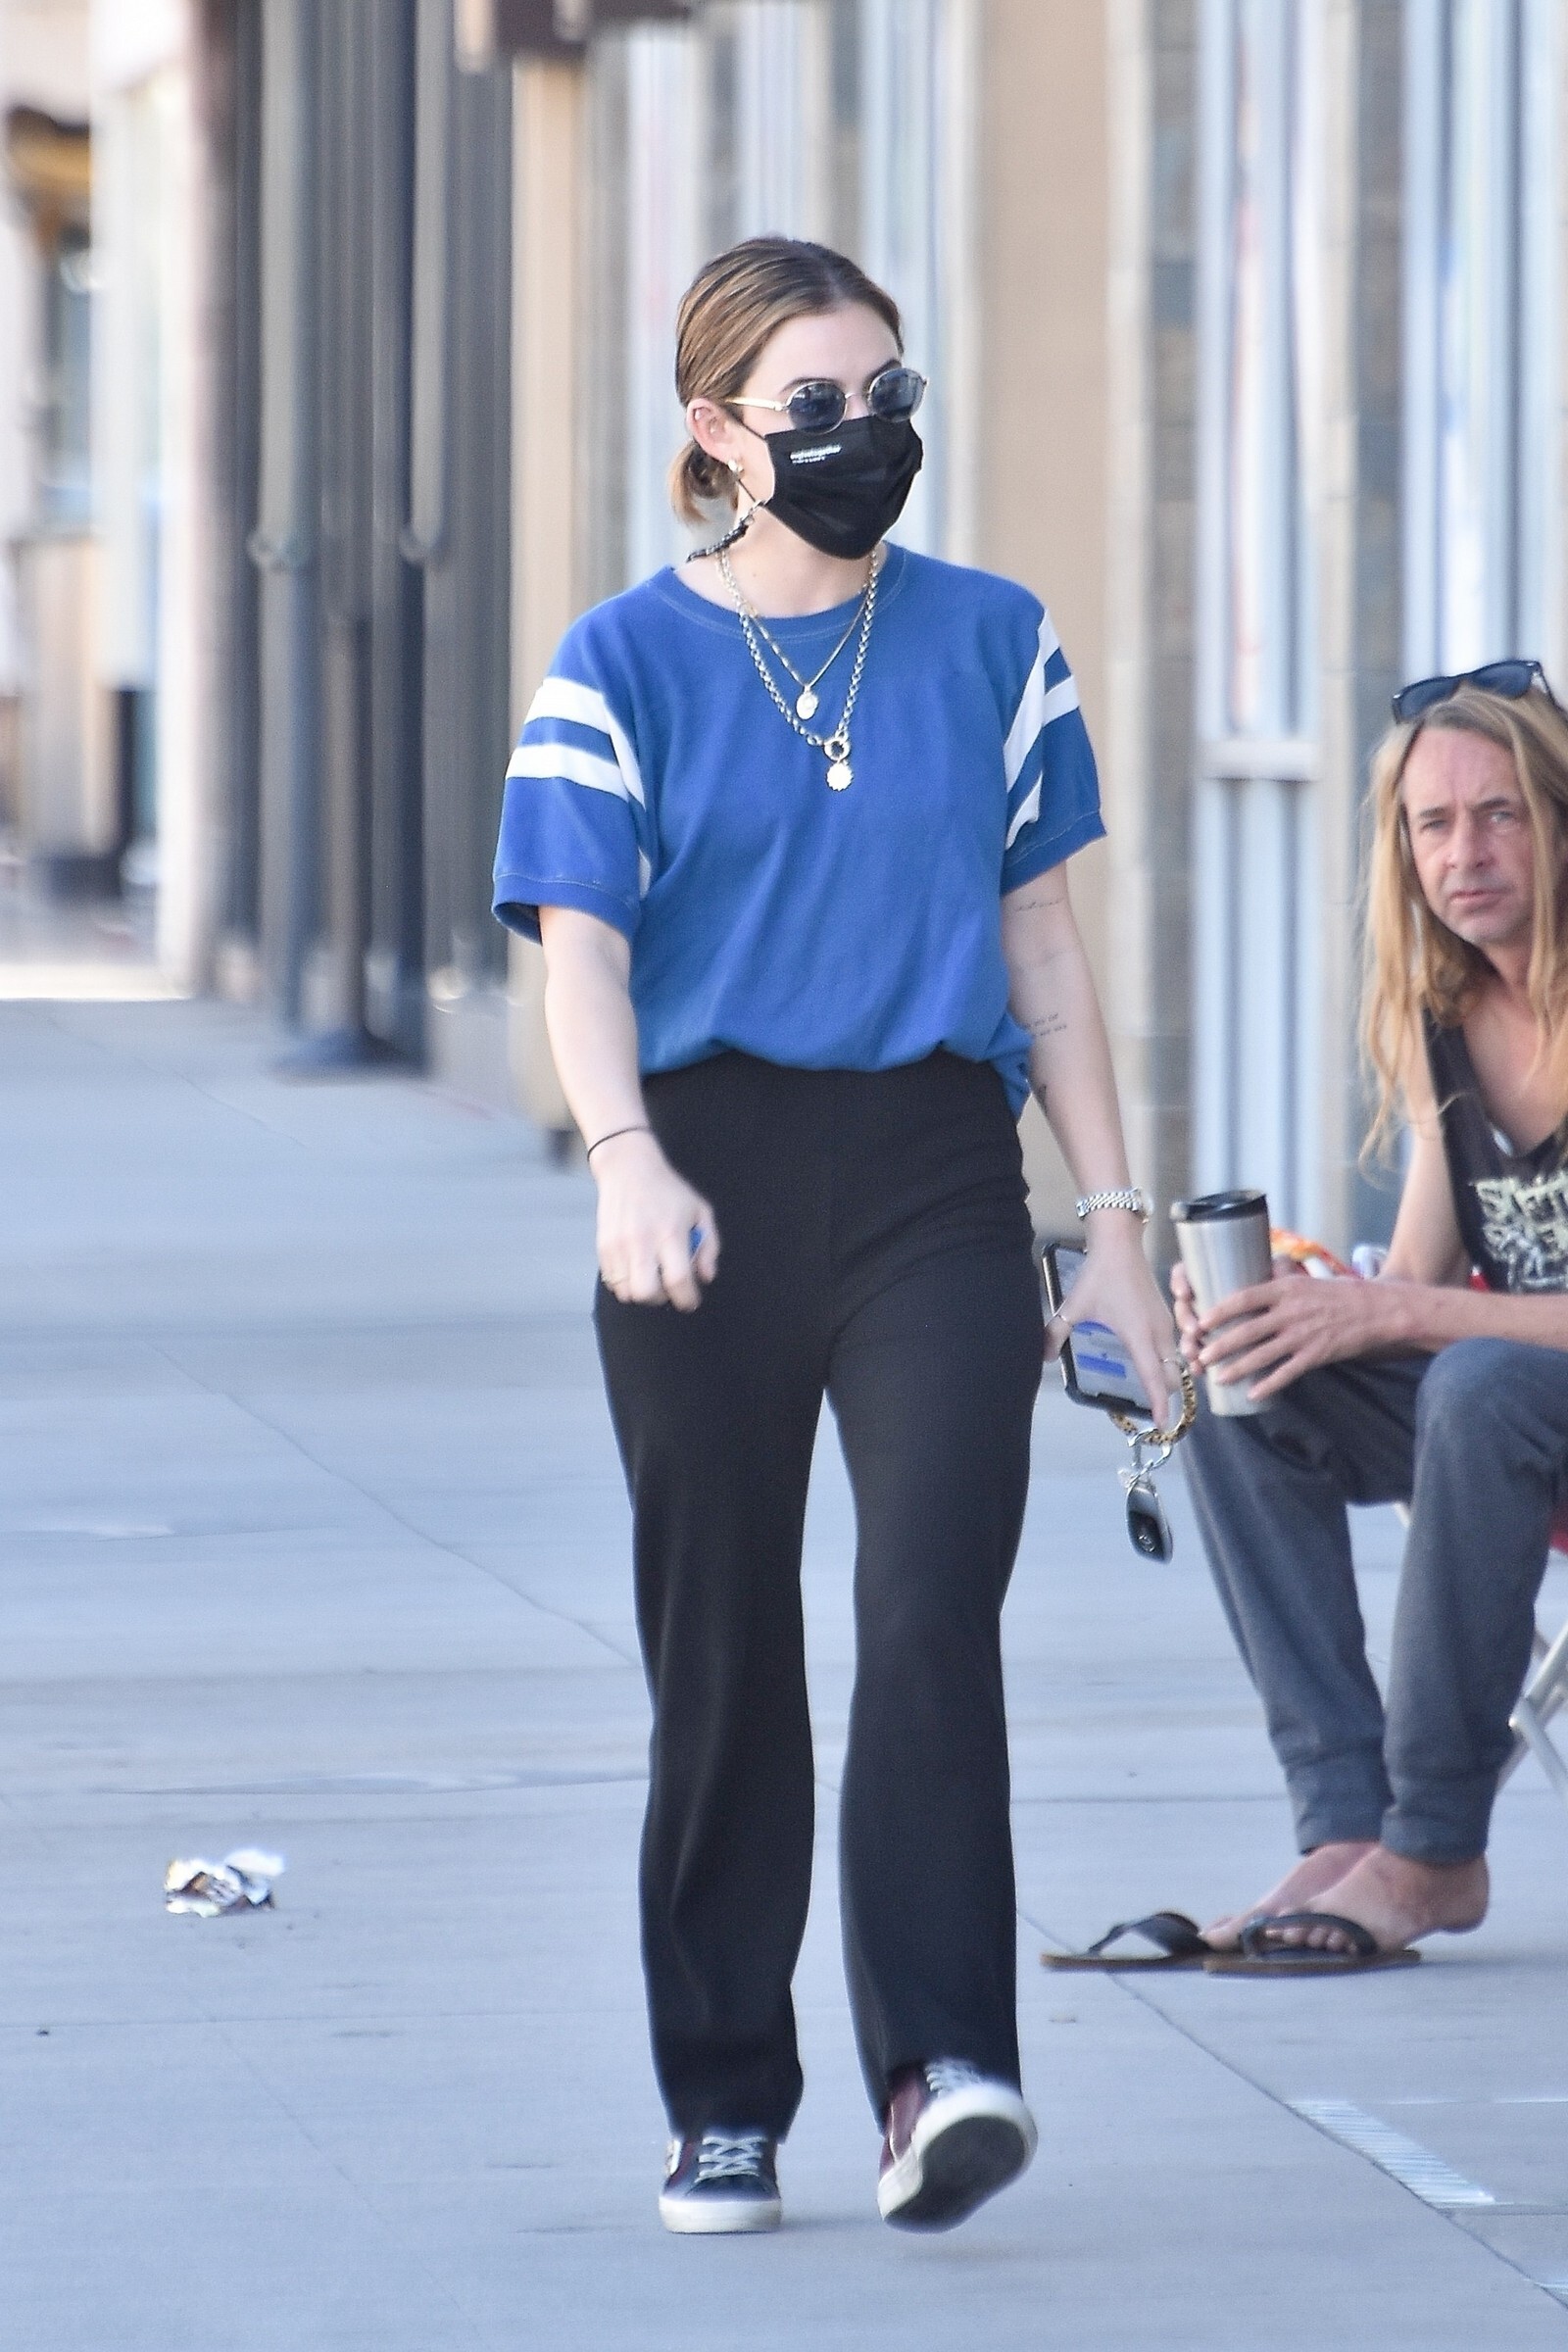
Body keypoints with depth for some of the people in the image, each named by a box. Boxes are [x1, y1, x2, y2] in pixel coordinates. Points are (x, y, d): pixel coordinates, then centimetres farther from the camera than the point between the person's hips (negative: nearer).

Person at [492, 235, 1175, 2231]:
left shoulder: (989, 644, 10)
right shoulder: (624, 667, 3)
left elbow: (1041, 945, 14)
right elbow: (582, 948, -6)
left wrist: (1115, 1219, 10)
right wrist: (626, 1158, -25)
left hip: (935, 1182, 0)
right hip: (711, 1187, 0)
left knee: (932, 1612, -15)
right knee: (723, 1651, 5)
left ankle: (940, 2070, -22)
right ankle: (725, 2104, 15)